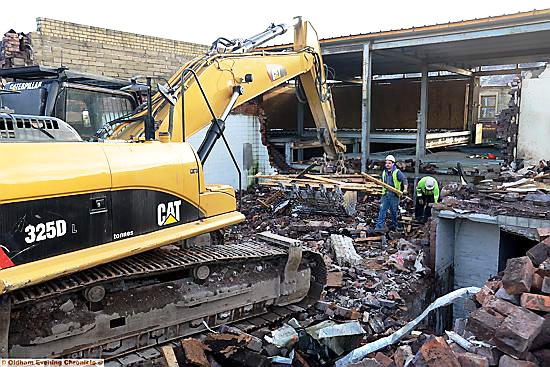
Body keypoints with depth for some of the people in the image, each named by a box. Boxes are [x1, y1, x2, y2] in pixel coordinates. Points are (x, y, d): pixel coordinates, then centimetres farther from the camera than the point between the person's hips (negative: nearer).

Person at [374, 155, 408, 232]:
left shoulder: (397, 172, -6)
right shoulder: (384, 172, 11)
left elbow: (404, 179, -15)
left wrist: (405, 189, -29)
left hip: (394, 195, -4)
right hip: (385, 194, 4)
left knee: (393, 211, 8)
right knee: (382, 210, -5)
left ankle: (394, 225, 26)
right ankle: (379, 226, -8)